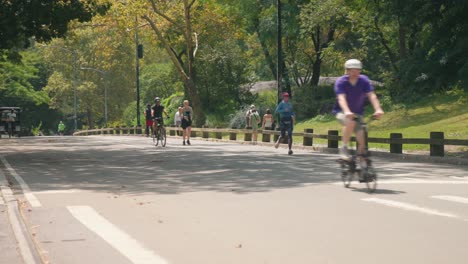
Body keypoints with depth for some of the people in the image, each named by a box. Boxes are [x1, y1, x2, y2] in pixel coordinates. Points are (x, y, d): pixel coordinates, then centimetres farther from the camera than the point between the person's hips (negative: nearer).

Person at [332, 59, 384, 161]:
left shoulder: (364, 80, -10)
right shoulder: (340, 82, -17)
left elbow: (372, 96, -22)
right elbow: (341, 98, -32)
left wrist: (378, 109, -40)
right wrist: (347, 111, -50)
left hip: (358, 113, 3)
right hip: (342, 112, -3)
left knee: (362, 141, -12)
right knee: (350, 122, -37)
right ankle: (344, 148, -24)